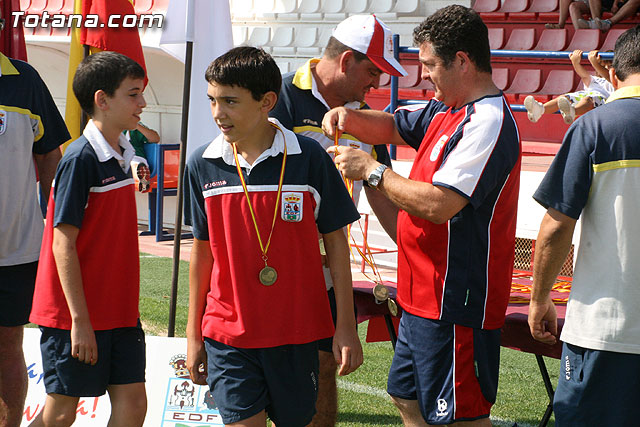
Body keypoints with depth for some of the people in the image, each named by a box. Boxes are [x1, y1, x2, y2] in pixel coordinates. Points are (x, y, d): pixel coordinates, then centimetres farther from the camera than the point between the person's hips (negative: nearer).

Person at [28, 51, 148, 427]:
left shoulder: (121, 156, 9)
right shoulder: (80, 159, -16)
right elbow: (63, 244, -17)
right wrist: (79, 320, -20)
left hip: (118, 309, 8)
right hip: (76, 315, -7)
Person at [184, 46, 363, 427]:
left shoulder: (309, 158, -6)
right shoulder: (202, 165, 0)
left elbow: (335, 240, 1)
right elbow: (202, 248, 10)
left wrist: (346, 326, -1)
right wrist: (193, 334, 12)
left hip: (297, 332, -1)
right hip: (228, 334, 1)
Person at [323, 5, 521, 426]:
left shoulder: (488, 123, -20)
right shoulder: (446, 111, 12)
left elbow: (438, 205, -28)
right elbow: (392, 127, 26)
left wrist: (372, 170, -16)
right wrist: (350, 118, 4)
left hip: (456, 304, -11)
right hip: (425, 297, 11)